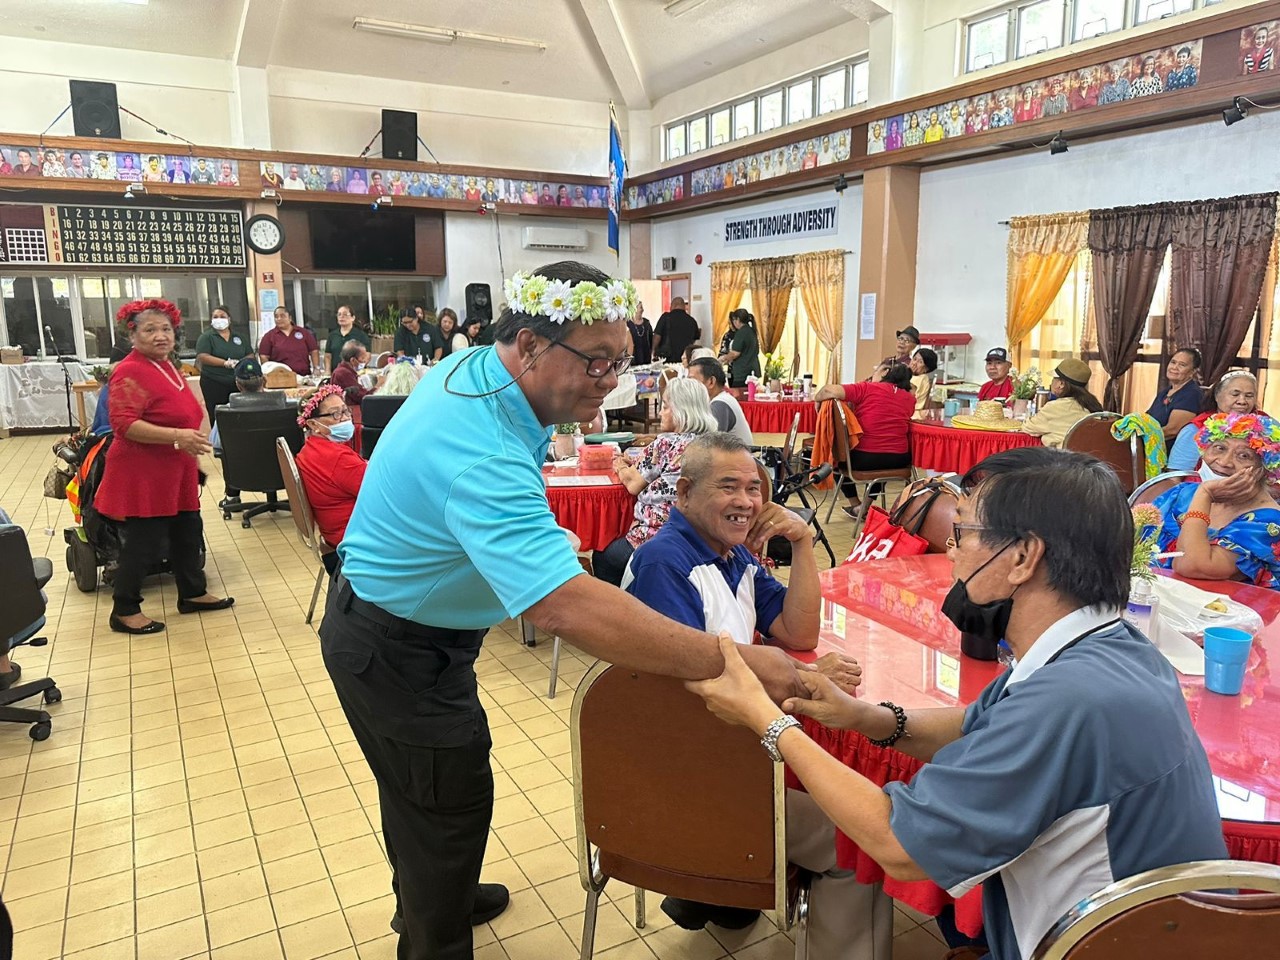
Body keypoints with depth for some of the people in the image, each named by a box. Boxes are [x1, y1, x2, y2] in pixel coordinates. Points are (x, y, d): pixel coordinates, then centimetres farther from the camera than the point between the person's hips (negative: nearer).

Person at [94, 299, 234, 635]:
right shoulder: (131, 372, -19)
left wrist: (192, 437, 22)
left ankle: (192, 593, 32)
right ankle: (124, 611, 15)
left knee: (188, 532, 17)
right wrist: (178, 436, -33)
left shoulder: (166, 366, 11)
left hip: (175, 472, 10)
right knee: (144, 543, -1)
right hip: (143, 475, -9)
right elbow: (124, 423, -28)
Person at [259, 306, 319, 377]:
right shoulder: (269, 336, 10)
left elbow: (314, 351, 10)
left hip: (304, 376, 1)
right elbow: (263, 357, 5)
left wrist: (316, 368, -2)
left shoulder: (304, 332, 12)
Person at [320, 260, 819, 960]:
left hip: (381, 610, 10)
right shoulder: (482, 458, -40)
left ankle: (425, 901, 52)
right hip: (401, 654, -10)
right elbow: (567, 608, -50)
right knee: (450, 804, 8)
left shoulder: (476, 365, -8)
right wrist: (734, 662, -47)